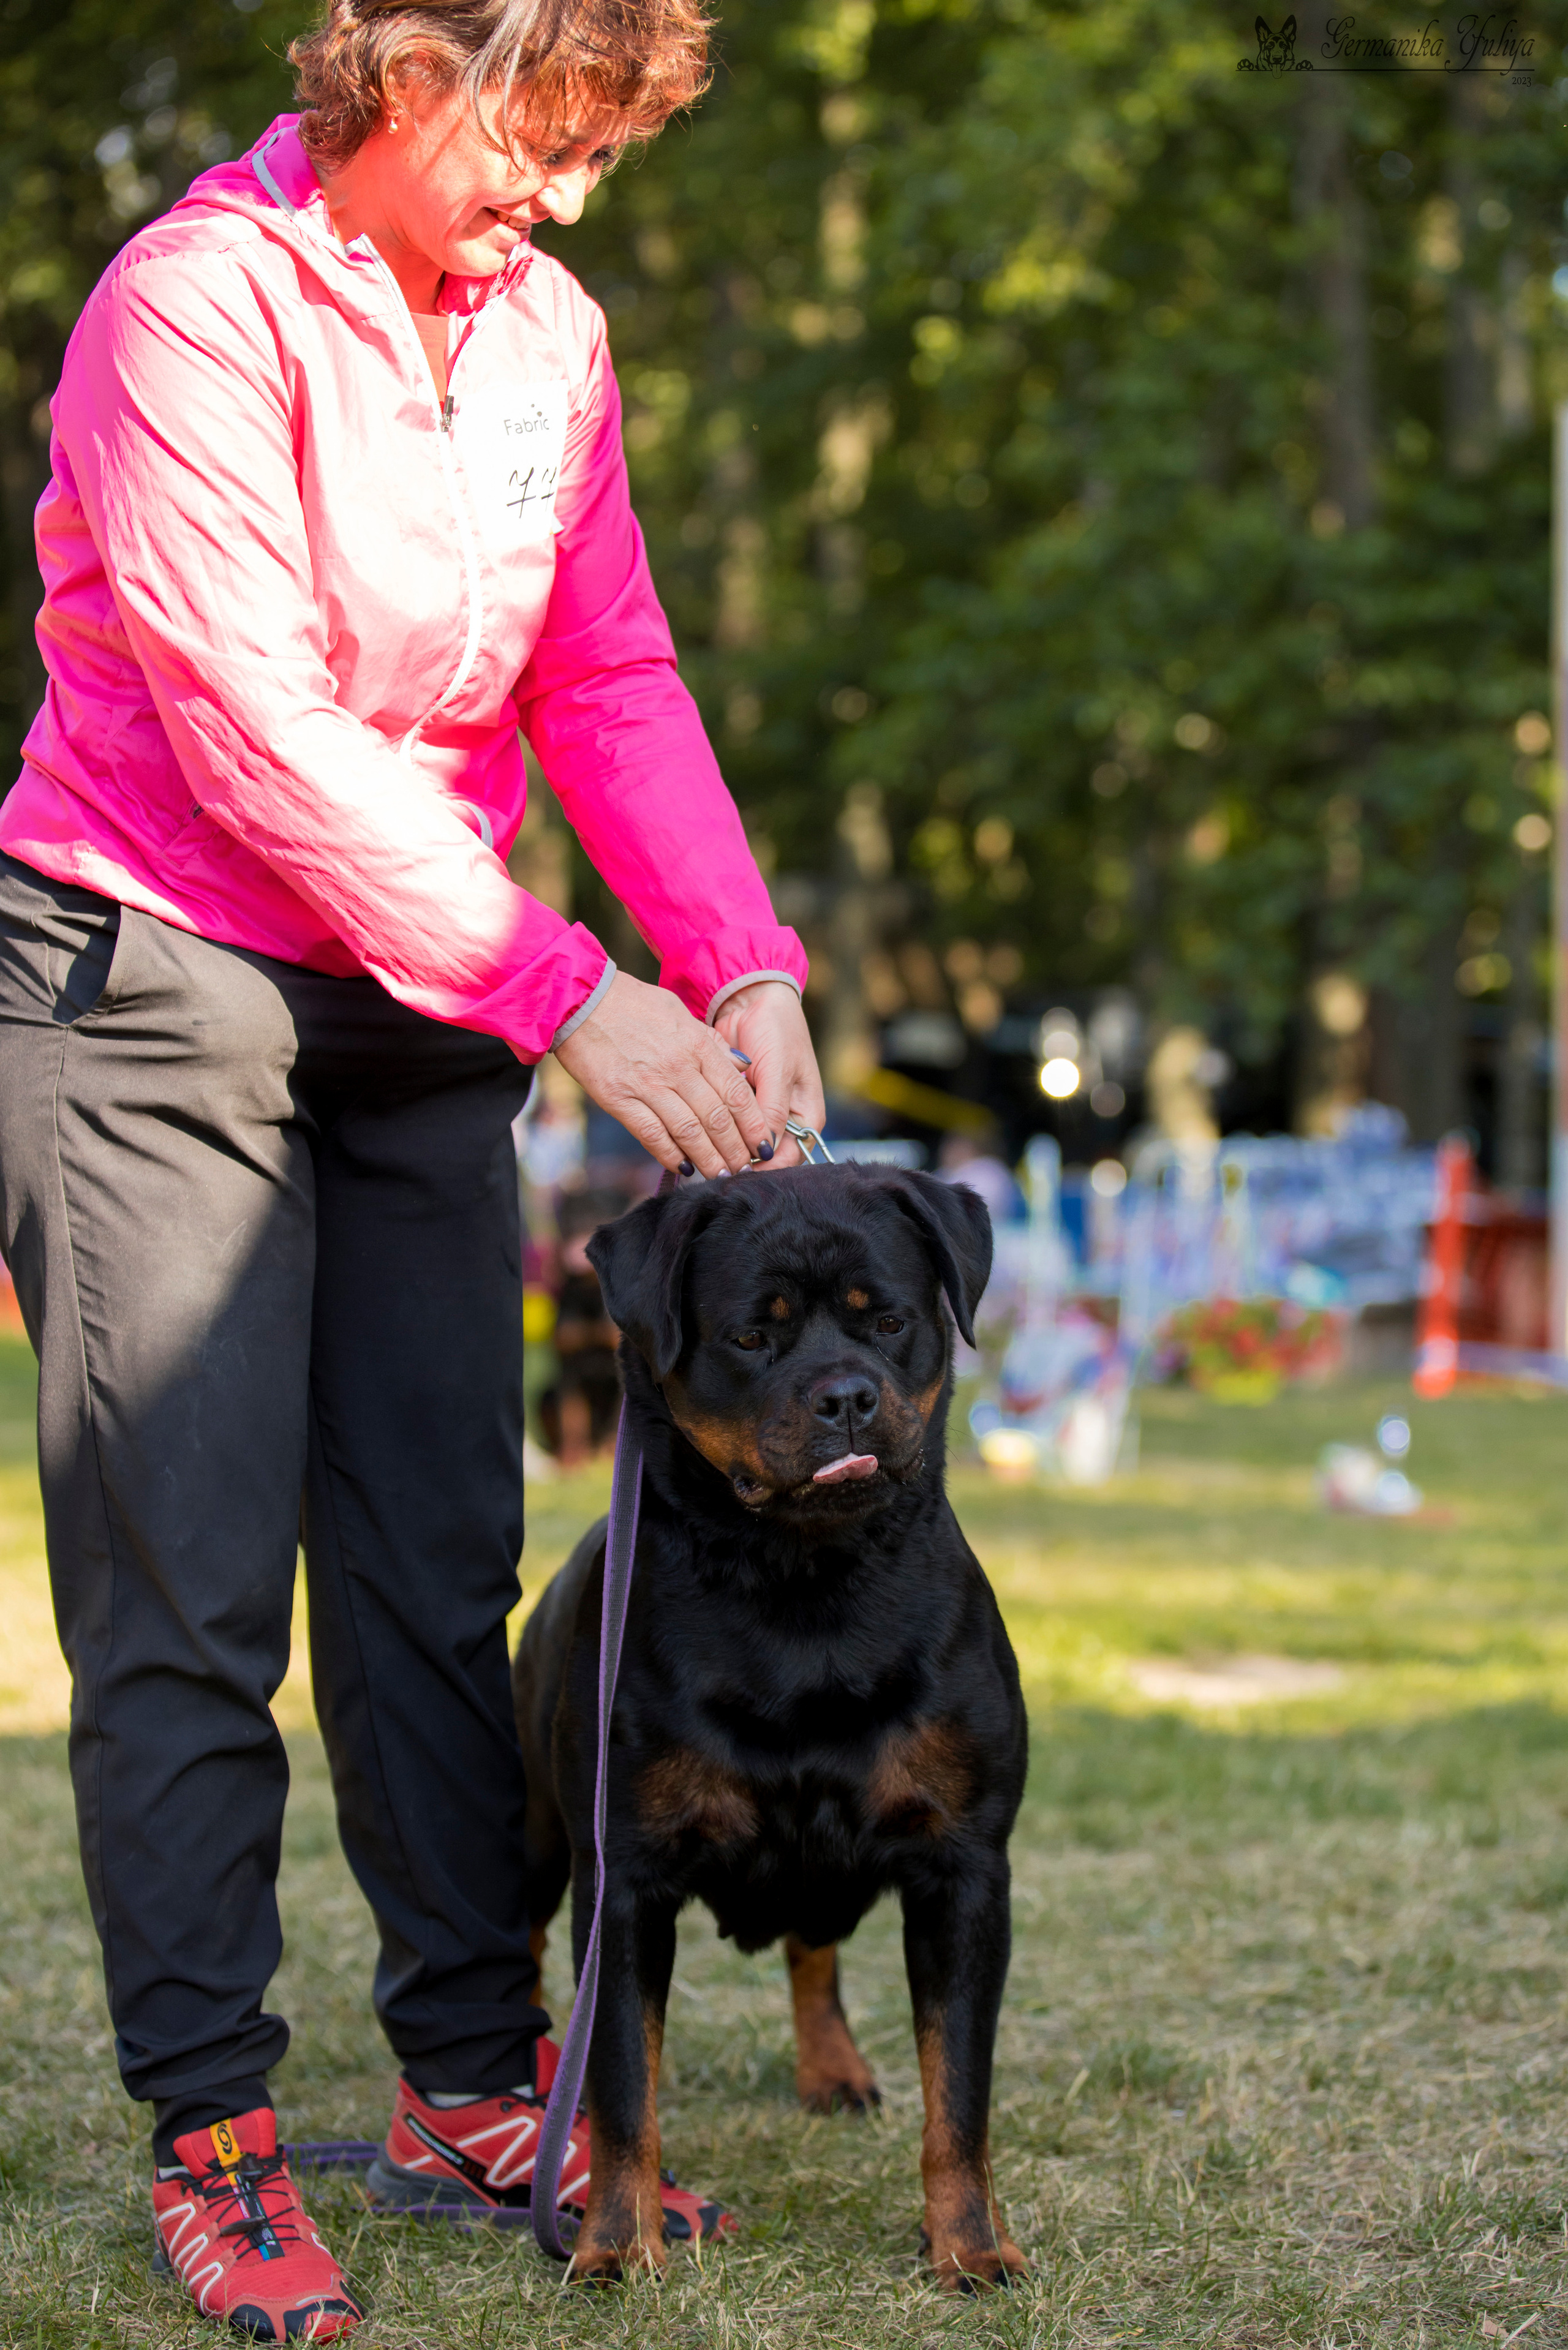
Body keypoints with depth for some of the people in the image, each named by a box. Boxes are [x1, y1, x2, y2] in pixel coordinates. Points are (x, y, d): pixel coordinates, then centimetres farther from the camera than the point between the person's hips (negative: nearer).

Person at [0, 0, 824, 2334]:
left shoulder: (545, 329, 5)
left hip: (421, 1000, 6)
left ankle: (474, 2079, 15)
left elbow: (610, 679, 4)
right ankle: (211, 2127, 5)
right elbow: (255, 730, -22)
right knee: (188, 1589, -4)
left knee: (443, 1566, 7)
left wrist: (746, 963, -12)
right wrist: (570, 997, -24)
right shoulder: (198, 302, -16)